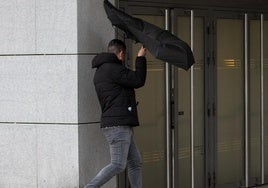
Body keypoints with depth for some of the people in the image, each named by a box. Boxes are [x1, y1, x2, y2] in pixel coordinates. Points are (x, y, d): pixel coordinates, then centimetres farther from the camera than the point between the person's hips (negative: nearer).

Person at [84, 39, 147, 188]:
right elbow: (138, 80, -11)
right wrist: (141, 58, -1)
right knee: (118, 165, -13)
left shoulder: (100, 72, 20)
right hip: (118, 125, -11)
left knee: (135, 163, 11)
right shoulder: (113, 68, -12)